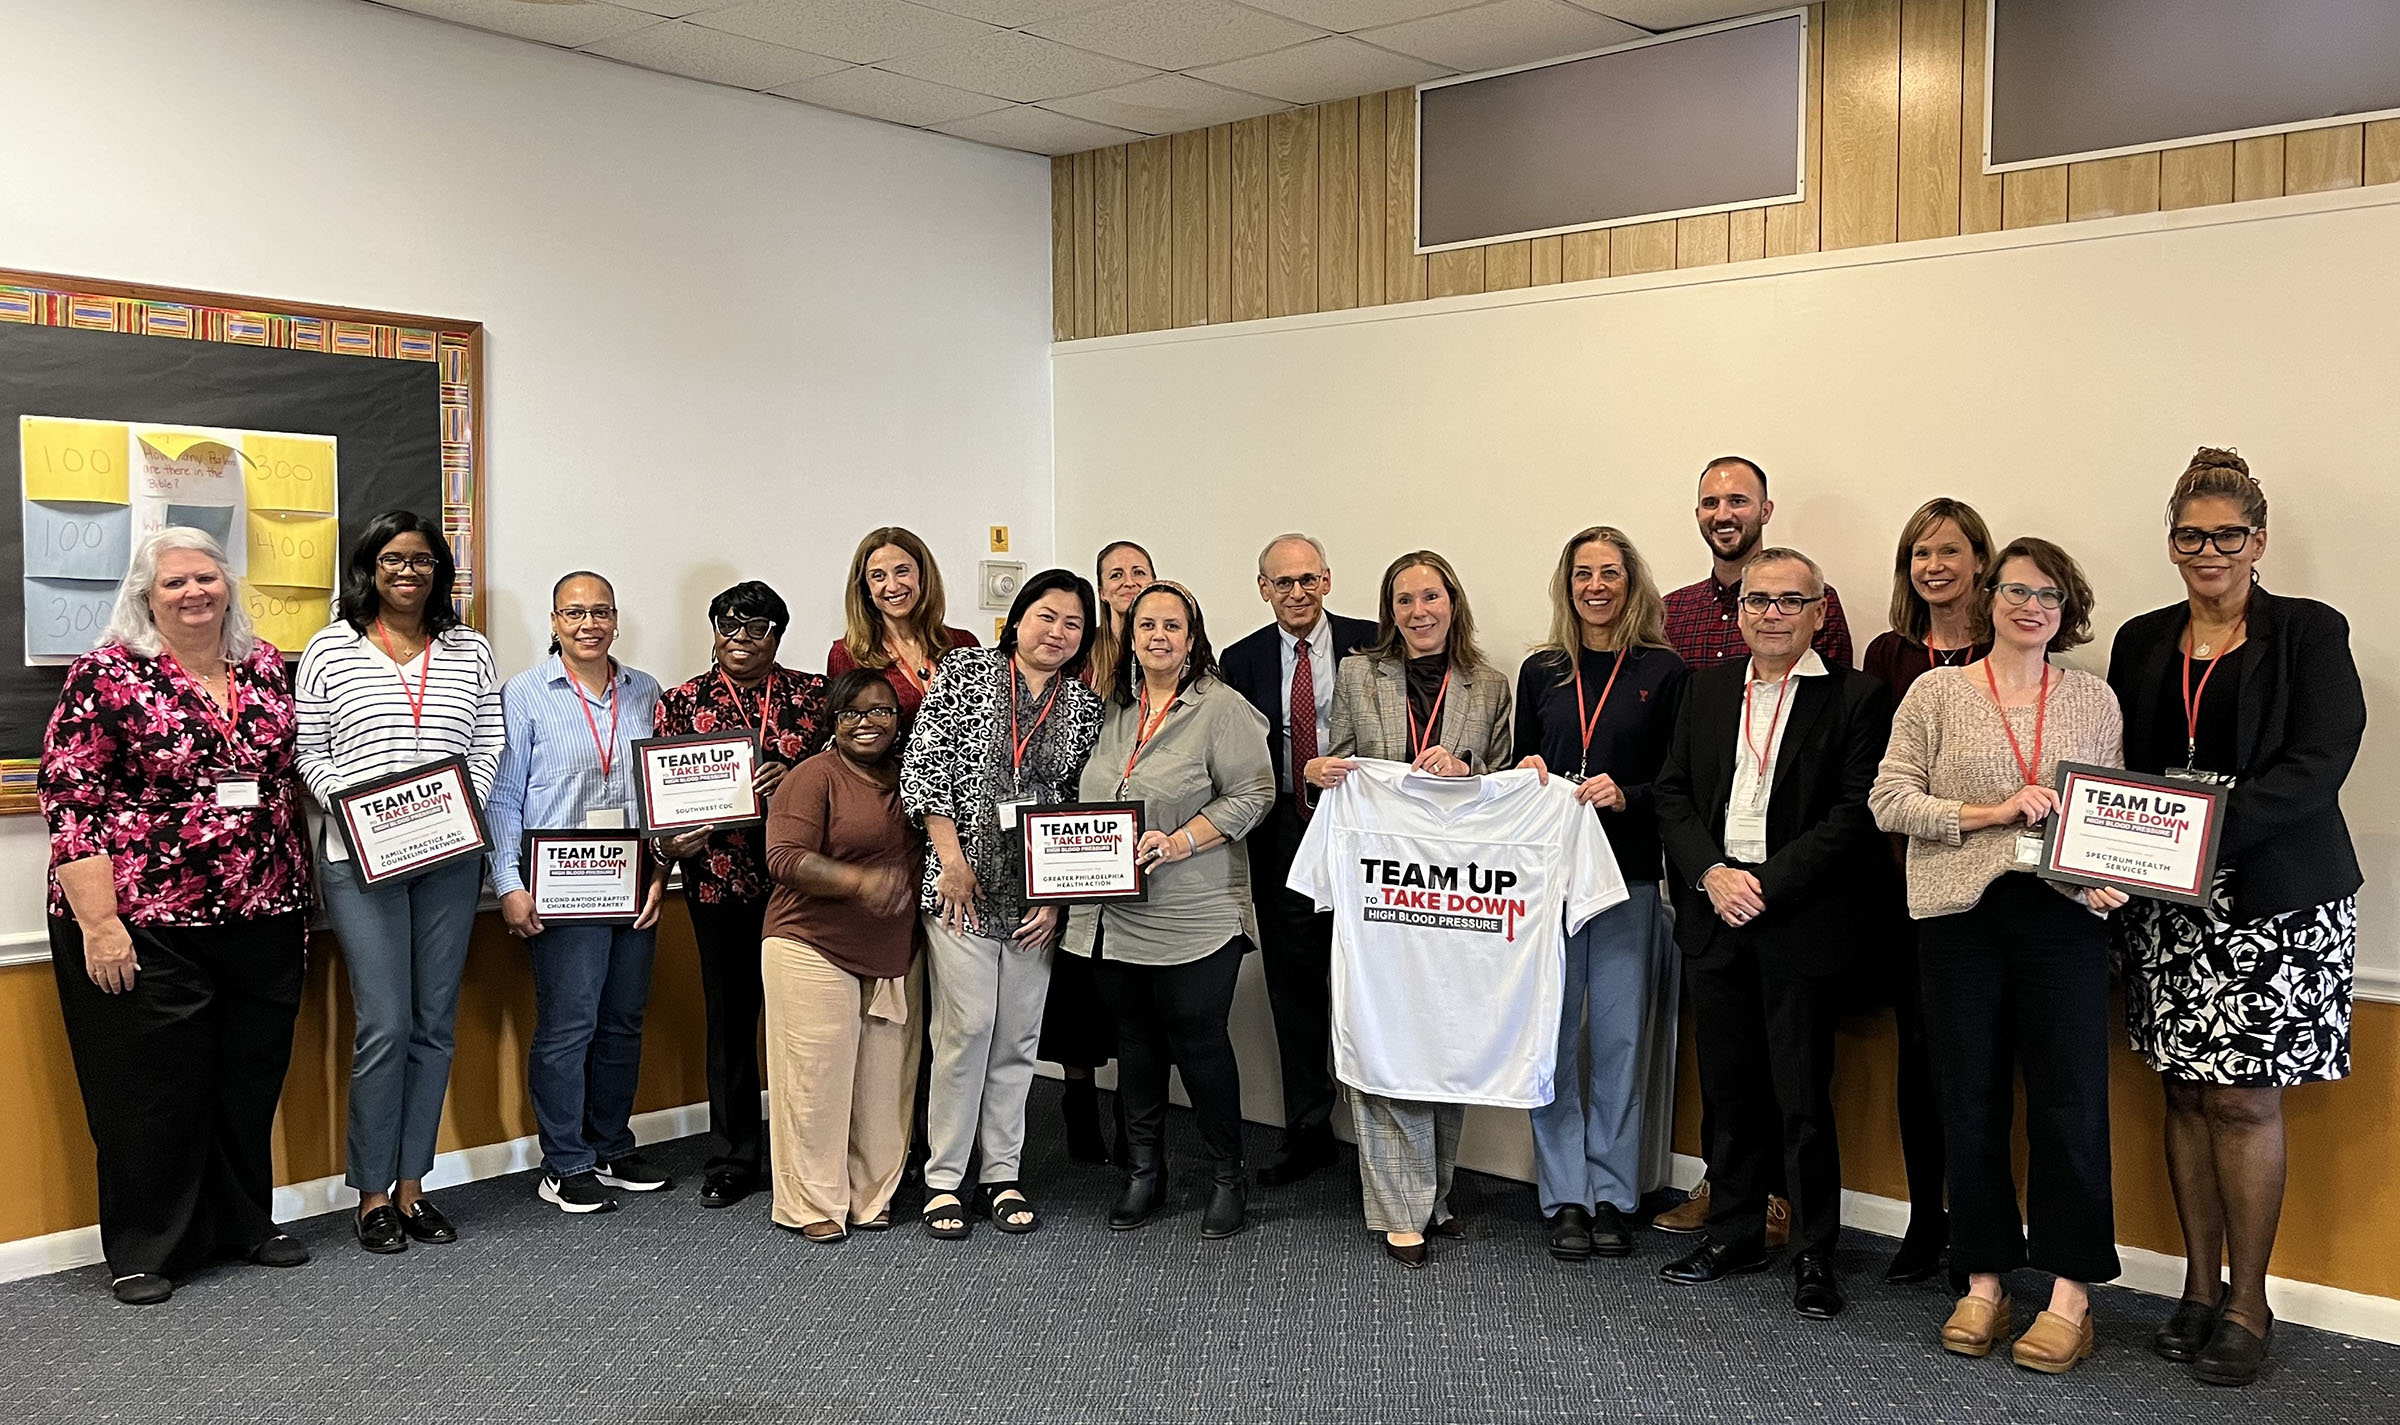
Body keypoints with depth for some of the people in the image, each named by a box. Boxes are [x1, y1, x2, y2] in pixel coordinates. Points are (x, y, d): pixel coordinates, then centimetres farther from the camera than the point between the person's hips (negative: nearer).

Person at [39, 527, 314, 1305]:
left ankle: (246, 1223, 30)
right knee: (151, 1088, 5)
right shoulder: (108, 677, -8)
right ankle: (144, 1250, 20)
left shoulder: (266, 667, 8)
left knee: (252, 1079, 14)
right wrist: (99, 923, -16)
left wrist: (300, 890, 14)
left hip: (262, 923, 5)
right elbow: (72, 803, -11)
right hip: (147, 930, -5)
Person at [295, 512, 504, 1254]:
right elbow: (309, 751, 2)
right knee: (385, 1025, -7)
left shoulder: (471, 651, 11)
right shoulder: (331, 648, 4)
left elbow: (488, 746, 7)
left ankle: (412, 1185, 17)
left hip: (451, 857, 3)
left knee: (435, 1022, 7)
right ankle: (372, 1193, 7)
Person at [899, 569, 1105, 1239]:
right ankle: (943, 1179, 7)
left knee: (1018, 1035, 8)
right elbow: (923, 763, -4)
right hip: (961, 884, -3)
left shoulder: (1086, 707, 7)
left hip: (1037, 894, 3)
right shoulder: (965, 670, 0)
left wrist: (1057, 896, -2)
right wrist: (951, 858, -9)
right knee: (967, 1027, -5)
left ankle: (1003, 1176, 18)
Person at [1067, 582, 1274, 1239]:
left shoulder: (1221, 708, -6)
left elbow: (1251, 794, -11)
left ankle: (1227, 1178, 17)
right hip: (1116, 914, 6)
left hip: (1194, 916, -6)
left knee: (1200, 1041, 0)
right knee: (1136, 1039, 14)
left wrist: (1178, 844, -20)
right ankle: (1144, 1171, 27)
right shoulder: (1113, 710, 12)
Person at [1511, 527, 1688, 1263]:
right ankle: (1565, 1199, 12)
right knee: (1553, 1036, 3)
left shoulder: (1663, 671, 2)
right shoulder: (1541, 671, 11)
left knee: (1621, 1037, 3)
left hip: (1628, 877, -2)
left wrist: (1626, 796, -15)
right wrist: (1526, 775, -4)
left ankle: (1612, 1196, 15)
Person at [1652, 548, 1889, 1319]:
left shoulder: (1857, 698, -3)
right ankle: (1735, 1231, 27)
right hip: (1715, 912, 5)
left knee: (1803, 1093, 0)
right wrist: (1711, 873, -8)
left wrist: (1767, 882, -15)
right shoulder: (1707, 689, 12)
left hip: (1802, 920, -4)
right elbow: (1672, 793, 8)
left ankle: (1813, 1251, 14)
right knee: (1729, 1083, 13)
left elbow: (1856, 813, -10)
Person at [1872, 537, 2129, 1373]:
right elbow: (1889, 800, -1)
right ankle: (1984, 1283, 18)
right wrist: (1992, 812, -12)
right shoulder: (1937, 692, 5)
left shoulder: (2095, 700, 10)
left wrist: (2111, 880, -6)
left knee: (2071, 1103, -2)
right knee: (1972, 1104, 6)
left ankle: (2070, 1294, 10)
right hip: (1963, 916, -1)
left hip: (2065, 914, 1)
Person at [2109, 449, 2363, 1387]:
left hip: (2274, 898, -4)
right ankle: (2200, 1289, 19)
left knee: (2244, 1097, -2)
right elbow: (2117, 765, 12)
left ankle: (2248, 1303, 11)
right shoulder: (2142, 642, 11)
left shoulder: (2309, 634, -2)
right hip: (2166, 901, 4)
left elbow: (2316, 766, -12)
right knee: (2186, 1092, 7)